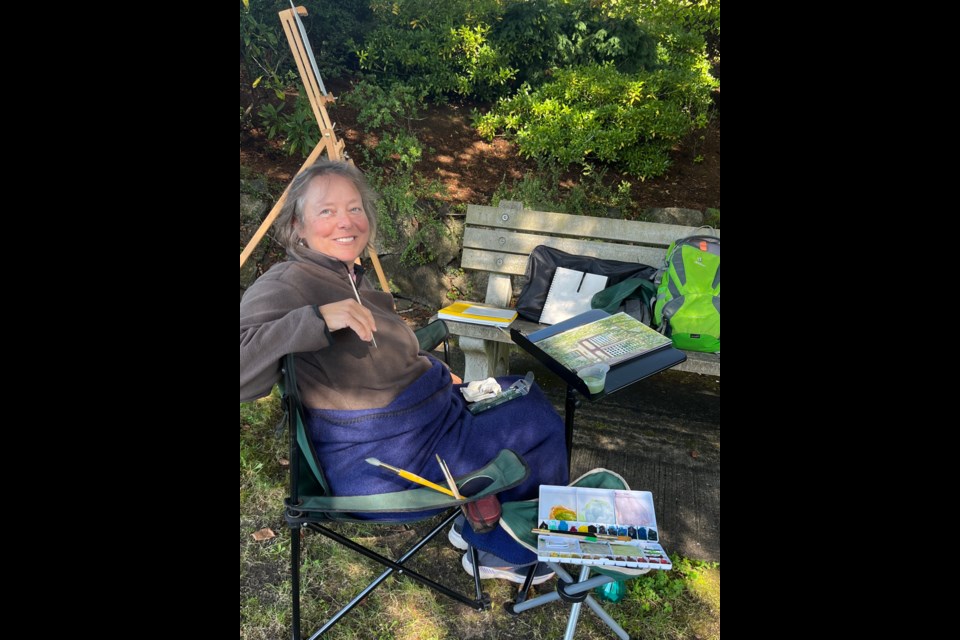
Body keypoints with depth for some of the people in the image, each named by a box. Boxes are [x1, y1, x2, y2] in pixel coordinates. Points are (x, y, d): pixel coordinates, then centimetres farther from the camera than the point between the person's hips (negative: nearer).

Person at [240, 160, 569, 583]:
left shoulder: (349, 275, 7)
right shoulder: (286, 287, -20)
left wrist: (435, 374, 9)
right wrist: (316, 318, -40)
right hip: (380, 462, -10)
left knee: (526, 394, 21)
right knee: (542, 427, -4)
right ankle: (498, 550, 21)